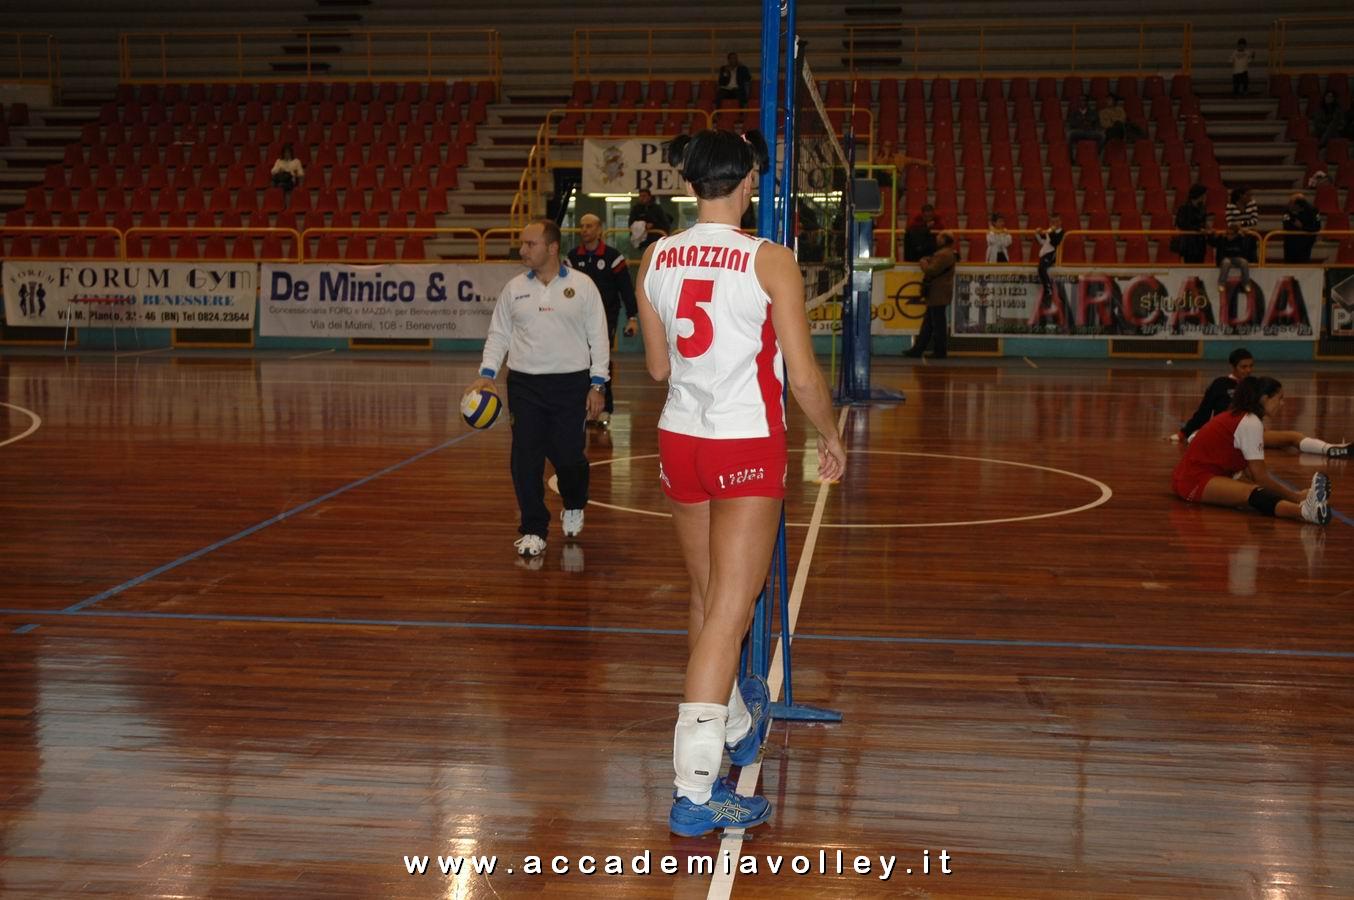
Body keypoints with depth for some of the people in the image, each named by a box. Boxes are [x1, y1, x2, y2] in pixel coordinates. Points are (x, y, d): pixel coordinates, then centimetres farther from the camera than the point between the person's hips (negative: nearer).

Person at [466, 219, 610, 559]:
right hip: (524, 384, 2)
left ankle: (574, 506, 32)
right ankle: (533, 530, 7)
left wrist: (597, 384, -3)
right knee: (526, 458, -3)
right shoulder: (514, 288, 7)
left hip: (571, 383, -2)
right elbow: (498, 334, 12)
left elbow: (598, 337, 2)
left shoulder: (582, 286, 0)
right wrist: (487, 373, -1)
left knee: (568, 456, 0)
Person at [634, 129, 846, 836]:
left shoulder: (655, 259, 1)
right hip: (747, 446, -5)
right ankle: (693, 792, -5)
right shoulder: (770, 261, -13)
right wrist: (831, 436, 6)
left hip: (679, 440, 6)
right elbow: (803, 375, -10)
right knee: (728, 614, -4)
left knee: (707, 600, 21)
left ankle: (737, 726, 43)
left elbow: (657, 367, 10)